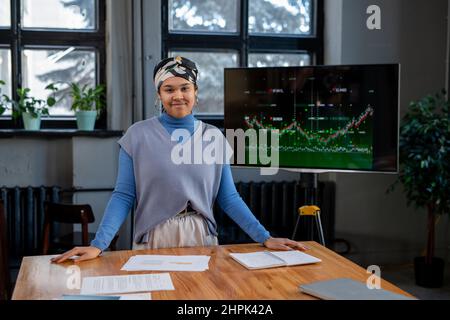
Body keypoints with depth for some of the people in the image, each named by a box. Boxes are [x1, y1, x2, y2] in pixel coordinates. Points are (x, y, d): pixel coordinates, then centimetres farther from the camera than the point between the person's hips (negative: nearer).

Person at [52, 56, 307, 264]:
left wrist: (265, 238, -6)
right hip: (153, 243, -2)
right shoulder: (138, 136, -5)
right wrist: (98, 245, -18)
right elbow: (124, 196, -6)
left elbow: (229, 198, 3)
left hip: (201, 240, 2)